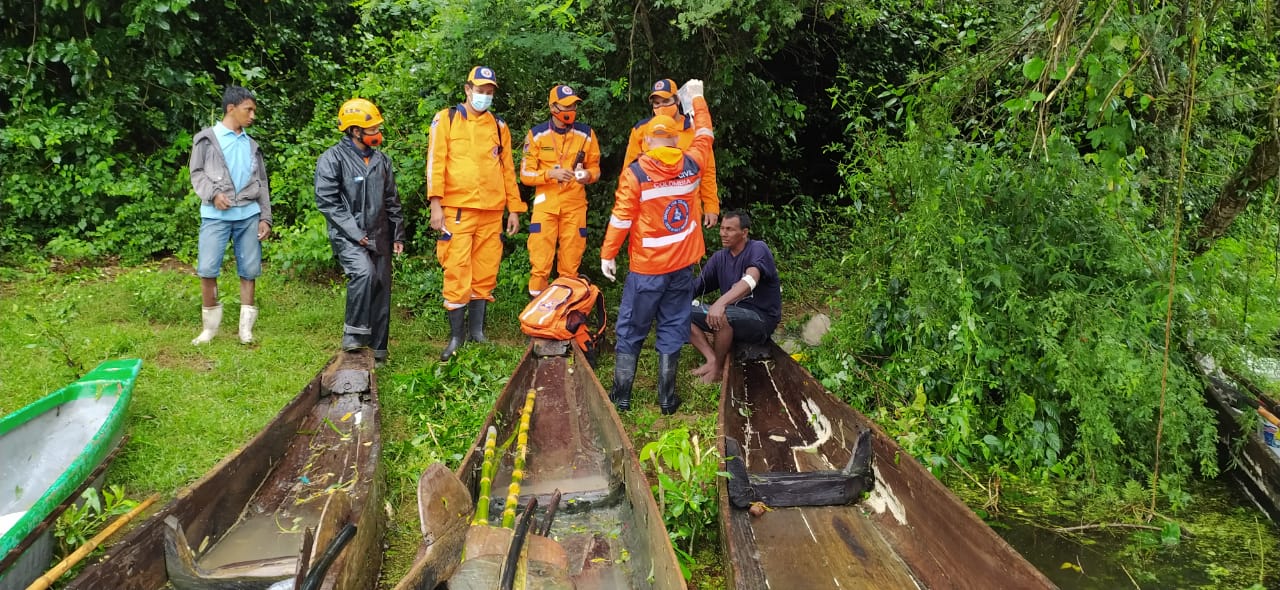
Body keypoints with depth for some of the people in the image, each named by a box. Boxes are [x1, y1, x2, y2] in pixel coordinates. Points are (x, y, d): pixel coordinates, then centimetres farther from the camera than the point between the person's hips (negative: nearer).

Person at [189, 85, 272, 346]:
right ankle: (210, 327, 10)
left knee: (248, 271, 2)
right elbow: (197, 173, 2)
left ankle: (246, 328, 11)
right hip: (216, 216, -3)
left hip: (249, 216, 3)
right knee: (207, 270, -6)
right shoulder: (207, 138, 6)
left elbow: (262, 183, 16)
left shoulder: (251, 145, 17)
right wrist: (213, 194, -16)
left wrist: (265, 217, 8)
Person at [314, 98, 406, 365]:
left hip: (379, 237, 6)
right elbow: (327, 201, -10)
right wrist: (355, 233, -15)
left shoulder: (381, 160, 14)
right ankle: (354, 335, -16)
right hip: (348, 237, -6)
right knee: (363, 272, -30)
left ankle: (377, 351, 14)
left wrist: (398, 235, 14)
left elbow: (392, 201, 20)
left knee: (381, 290, 4)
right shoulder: (332, 159, -5)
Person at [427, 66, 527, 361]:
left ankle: (477, 332, 16)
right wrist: (436, 204, -10)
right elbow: (436, 162, -1)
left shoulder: (499, 126, 15)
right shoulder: (446, 120, 5)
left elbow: (507, 168, 16)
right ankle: (457, 336, 4)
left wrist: (514, 209, 12)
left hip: (492, 212, 3)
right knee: (457, 273, -5)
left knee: (485, 273, 5)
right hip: (457, 210, -3)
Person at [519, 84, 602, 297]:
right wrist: (551, 173, -18)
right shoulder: (537, 135, 0)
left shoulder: (586, 134, 5)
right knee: (540, 263, -4)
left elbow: (595, 168, 12)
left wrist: (588, 175, -11)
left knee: (571, 264, 6)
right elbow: (526, 174, -1)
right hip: (545, 204, -1)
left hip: (575, 205, 1)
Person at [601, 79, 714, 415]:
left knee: (631, 331, 8)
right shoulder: (691, 165, -1)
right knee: (672, 329, 10)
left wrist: (607, 254, 1)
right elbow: (704, 135, 18)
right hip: (682, 265, 3)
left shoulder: (635, 173, -11)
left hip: (646, 268, -3)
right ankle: (667, 398, 12)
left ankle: (621, 396, 11)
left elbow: (621, 219, -9)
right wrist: (697, 99, 32)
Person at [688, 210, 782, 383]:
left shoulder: (758, 250, -14)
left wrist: (721, 303, -49)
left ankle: (718, 367, -12)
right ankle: (712, 359, -19)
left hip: (761, 318, -7)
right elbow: (695, 287, 1)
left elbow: (750, 281, -33)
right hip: (732, 313, 7)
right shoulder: (719, 257, 7)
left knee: (721, 316, -36)